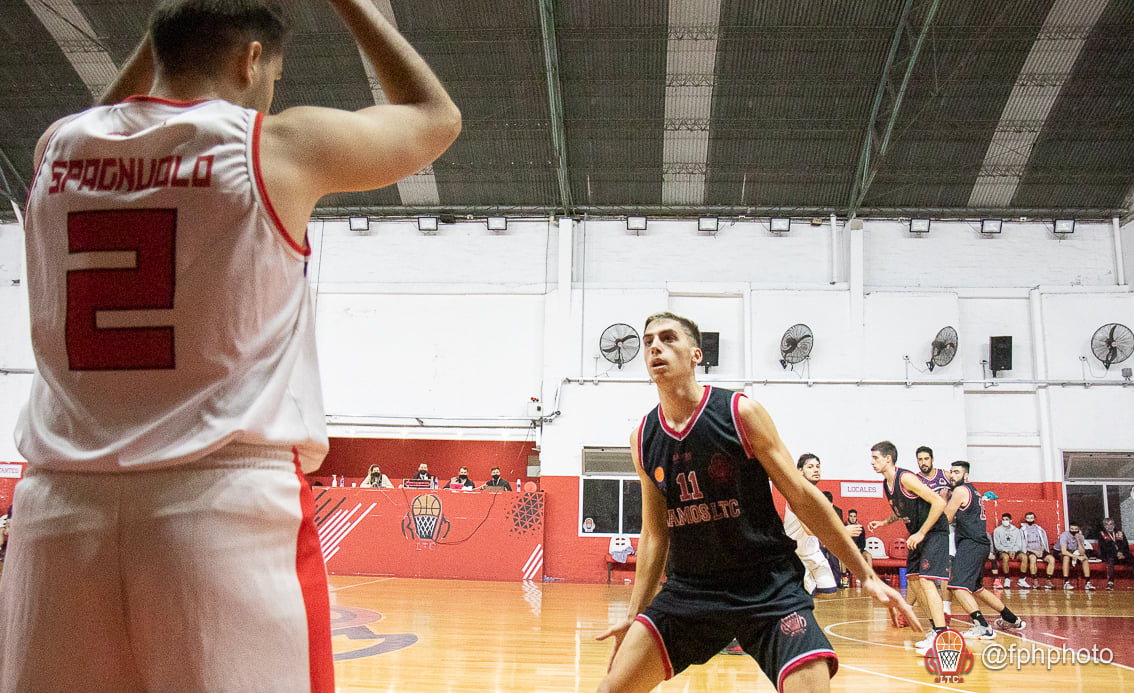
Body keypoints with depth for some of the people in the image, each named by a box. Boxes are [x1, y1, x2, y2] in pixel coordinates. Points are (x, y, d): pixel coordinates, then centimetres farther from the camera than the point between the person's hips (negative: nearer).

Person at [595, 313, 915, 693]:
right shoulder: (642, 439, 2)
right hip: (689, 590, 3)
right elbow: (654, 533, 10)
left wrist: (865, 574, -5)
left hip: (768, 587, -3)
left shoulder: (740, 413, -10)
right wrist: (634, 614, 11)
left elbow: (801, 496, -5)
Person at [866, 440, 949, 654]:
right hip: (918, 535, 10)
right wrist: (884, 522, 6)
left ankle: (941, 636, -18)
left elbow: (939, 502, -25)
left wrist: (921, 533, -24)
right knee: (913, 580, 12)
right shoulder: (886, 485, 7)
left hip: (934, 533, -10)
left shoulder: (906, 478, -22)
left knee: (926, 580, -18)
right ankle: (935, 627, 23)